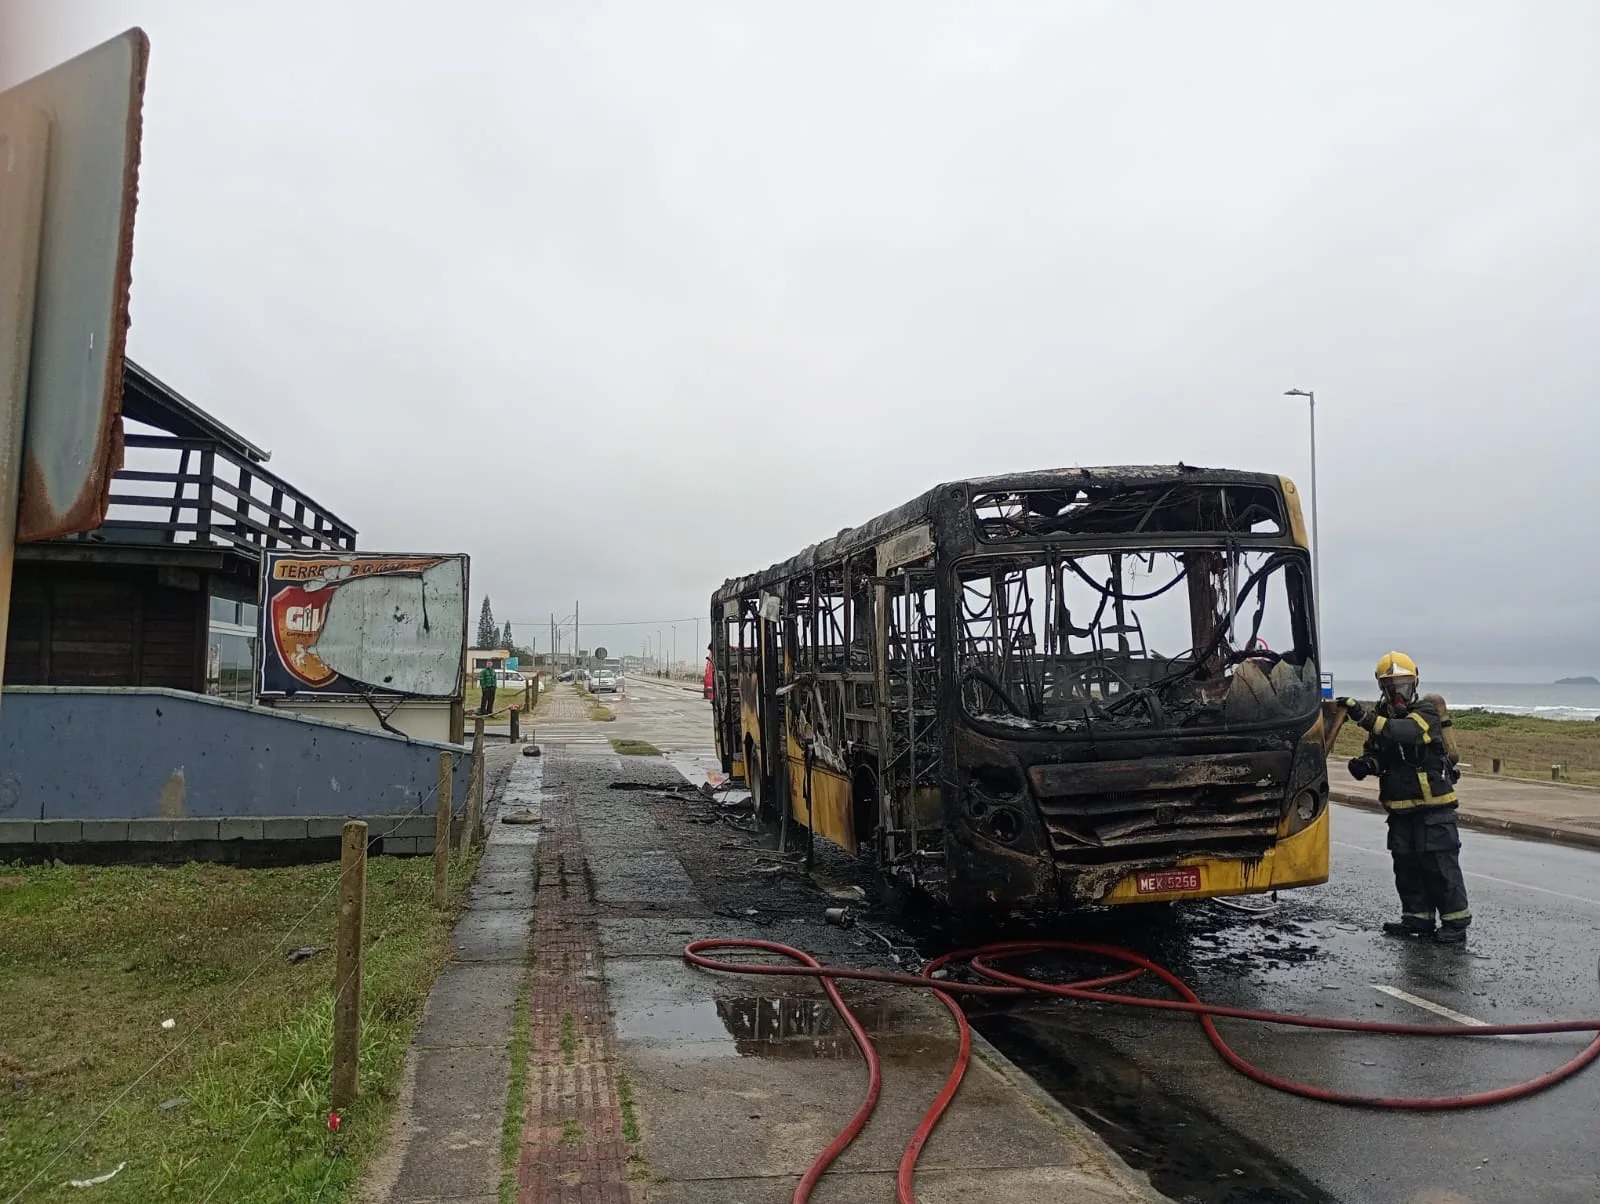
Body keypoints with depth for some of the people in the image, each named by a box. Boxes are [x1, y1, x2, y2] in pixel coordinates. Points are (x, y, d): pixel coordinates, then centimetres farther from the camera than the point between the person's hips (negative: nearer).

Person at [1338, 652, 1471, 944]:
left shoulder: (1426, 712, -11)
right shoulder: (1382, 716, 9)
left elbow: (1405, 731, -33)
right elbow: (1376, 754, 11)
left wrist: (1364, 716, -43)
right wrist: (1364, 763, -13)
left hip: (1433, 805, -6)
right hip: (1400, 807, 7)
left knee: (1440, 864, -3)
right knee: (1406, 865, 11)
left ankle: (1455, 921, 8)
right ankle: (1418, 917, 22)